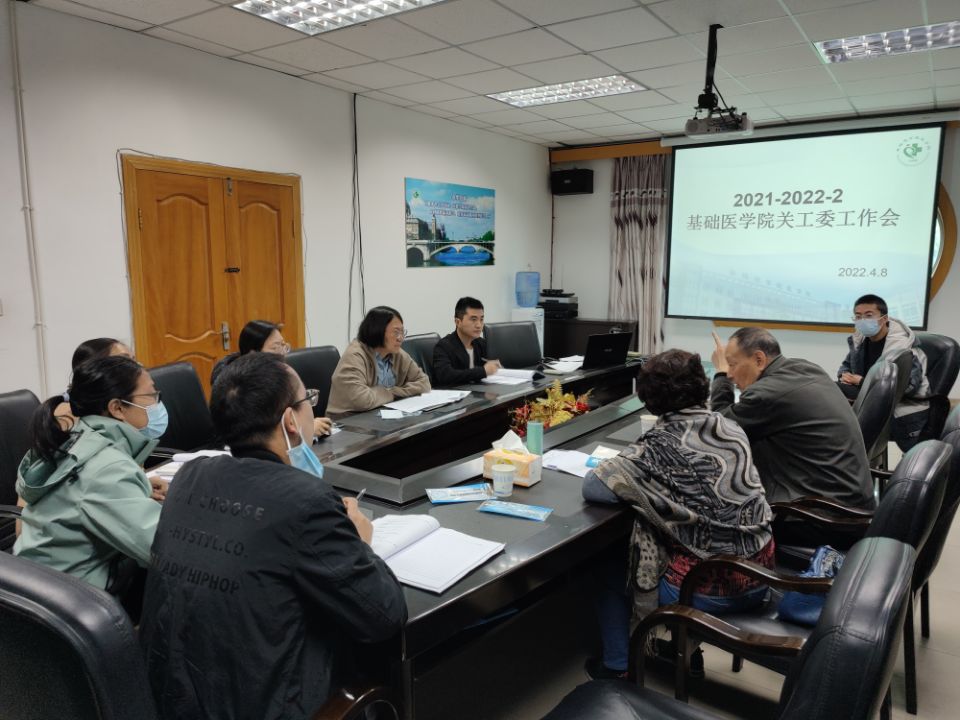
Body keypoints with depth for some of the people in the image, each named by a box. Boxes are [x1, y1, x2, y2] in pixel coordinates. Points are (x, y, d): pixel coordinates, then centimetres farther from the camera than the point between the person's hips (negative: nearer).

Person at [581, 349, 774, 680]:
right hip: (757, 580, 6)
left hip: (708, 592, -6)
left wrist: (626, 471, 0)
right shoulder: (732, 429, -2)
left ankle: (616, 668, 28)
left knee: (608, 570, 18)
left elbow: (592, 486, -19)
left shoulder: (660, 446, -21)